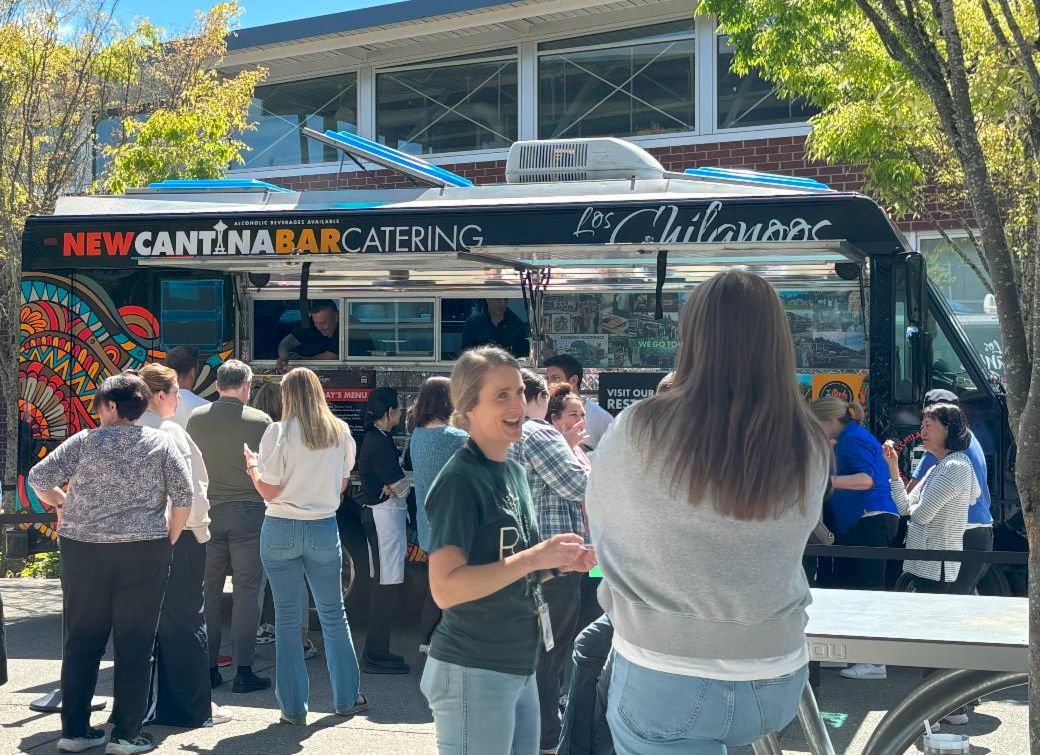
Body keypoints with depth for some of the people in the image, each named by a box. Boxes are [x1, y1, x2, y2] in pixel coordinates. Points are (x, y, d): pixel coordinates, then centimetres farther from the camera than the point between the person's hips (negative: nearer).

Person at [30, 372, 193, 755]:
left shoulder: (84, 441, 0)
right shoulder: (161, 443, 0)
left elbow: (39, 477, -2)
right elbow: (184, 496, -4)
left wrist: (61, 502, 16)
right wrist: (169, 540, 7)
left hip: (83, 551, 1)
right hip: (144, 552, -1)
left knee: (82, 641, 11)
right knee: (134, 644, 5)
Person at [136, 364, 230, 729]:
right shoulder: (170, 432, -14)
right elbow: (189, 488, -15)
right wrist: (200, 529, -3)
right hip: (178, 536, -6)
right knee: (184, 621, 3)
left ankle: (147, 703, 19)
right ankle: (193, 708, 9)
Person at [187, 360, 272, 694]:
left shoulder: (197, 418, 1)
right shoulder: (260, 421, -7)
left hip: (208, 512, 3)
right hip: (248, 512, -3)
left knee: (208, 591, 10)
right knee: (246, 591, 1)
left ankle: (207, 668, 13)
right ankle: (244, 671, 1)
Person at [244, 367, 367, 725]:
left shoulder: (279, 432, -10)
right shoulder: (341, 433, 1)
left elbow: (268, 491, -9)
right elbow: (342, 485, 10)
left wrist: (252, 464, 8)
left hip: (282, 530, -3)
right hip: (324, 529, 3)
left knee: (287, 618, 5)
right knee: (333, 614, 14)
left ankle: (294, 707, 8)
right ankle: (346, 698, 22)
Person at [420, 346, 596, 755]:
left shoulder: (514, 471, 10)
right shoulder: (460, 480, -16)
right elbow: (445, 589, -24)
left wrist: (557, 561, 3)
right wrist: (534, 557, -24)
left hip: (520, 667, 9)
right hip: (472, 673, -9)